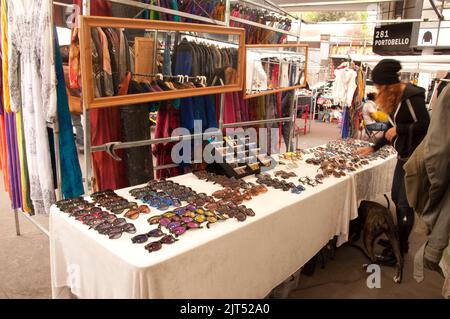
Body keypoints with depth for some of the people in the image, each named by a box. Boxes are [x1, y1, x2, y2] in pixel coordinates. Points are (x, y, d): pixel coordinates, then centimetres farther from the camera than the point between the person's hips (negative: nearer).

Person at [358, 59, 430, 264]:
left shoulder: (411, 96, -18)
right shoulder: (394, 98, 10)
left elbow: (424, 125, -22)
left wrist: (398, 129, -16)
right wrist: (373, 148, 18)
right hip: (404, 155, 9)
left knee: (405, 204, -2)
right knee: (396, 197, 16)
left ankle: (399, 249, 12)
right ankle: (400, 240, 33)